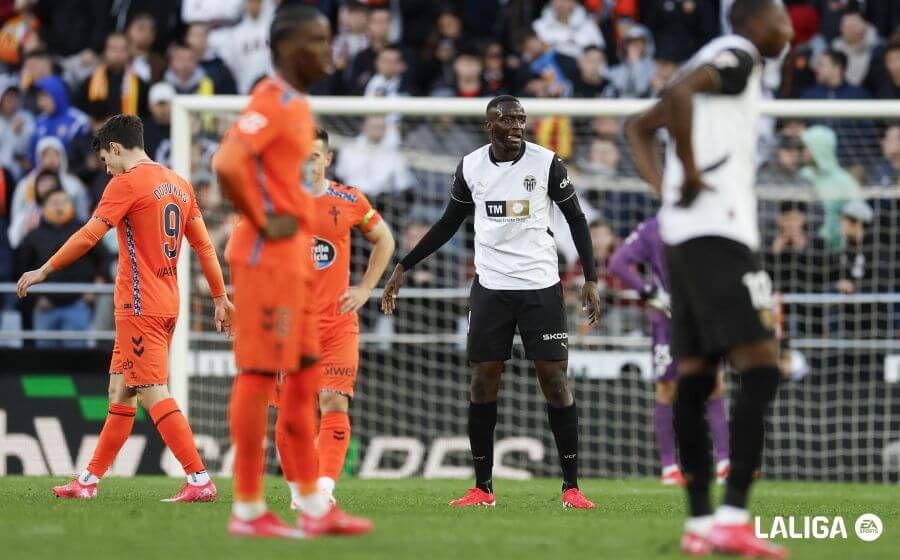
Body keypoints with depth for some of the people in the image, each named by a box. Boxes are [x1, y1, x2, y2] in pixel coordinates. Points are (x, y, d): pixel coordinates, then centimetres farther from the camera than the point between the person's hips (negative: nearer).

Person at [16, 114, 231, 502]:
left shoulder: (127, 183, -11)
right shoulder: (178, 184, 13)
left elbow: (89, 235, -15)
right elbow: (204, 244, 16)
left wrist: (44, 270, -7)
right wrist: (220, 297, 21)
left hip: (140, 306, -9)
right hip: (166, 305, 9)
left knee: (153, 394, -10)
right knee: (120, 392, 14)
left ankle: (200, 481, -15)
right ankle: (89, 481, 20)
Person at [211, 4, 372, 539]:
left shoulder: (298, 105, 15)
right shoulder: (272, 102, -15)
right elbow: (227, 165, -29)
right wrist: (262, 223, -19)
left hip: (295, 256, 10)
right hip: (267, 256, -10)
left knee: (304, 376, 11)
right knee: (259, 375, -6)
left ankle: (314, 507, 16)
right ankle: (249, 509, -2)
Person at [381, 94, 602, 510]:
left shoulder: (546, 163, -5)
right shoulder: (470, 167, 2)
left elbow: (576, 219, 3)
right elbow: (449, 224, 14)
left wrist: (590, 280, -3)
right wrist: (404, 268, 13)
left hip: (541, 286, -2)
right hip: (491, 287, 2)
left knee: (554, 378, -4)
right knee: (483, 381, 1)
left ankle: (571, 487, 0)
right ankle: (482, 488, 9)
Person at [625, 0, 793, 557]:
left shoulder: (715, 60, 22)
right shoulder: (739, 55, -6)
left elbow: (639, 127, 30)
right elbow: (680, 92, -26)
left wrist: (664, 184, 15)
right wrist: (690, 172, -18)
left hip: (683, 237, 10)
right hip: (719, 233, -10)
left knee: (695, 379, 9)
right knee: (761, 369, -14)